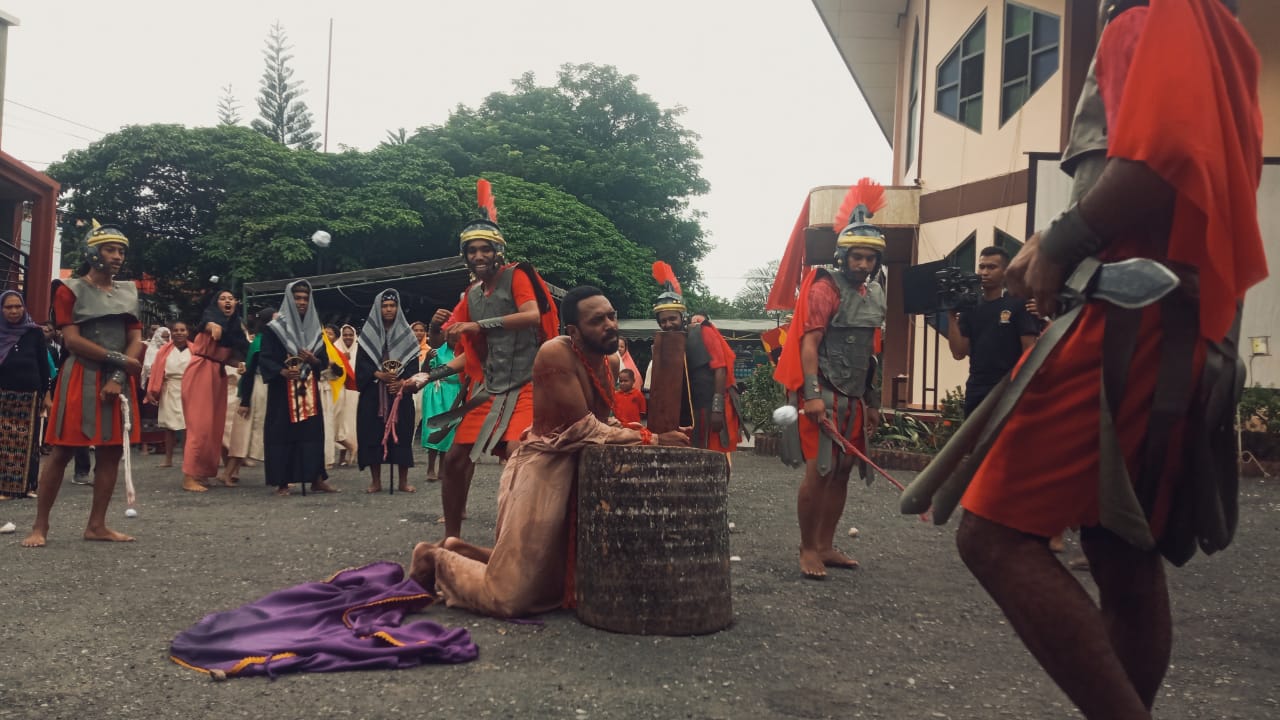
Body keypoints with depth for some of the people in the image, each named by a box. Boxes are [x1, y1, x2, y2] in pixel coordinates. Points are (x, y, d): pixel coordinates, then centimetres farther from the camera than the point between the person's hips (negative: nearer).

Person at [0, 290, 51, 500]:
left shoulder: (35, 332, 3)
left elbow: (44, 365, 5)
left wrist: (44, 393, 2)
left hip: (29, 395, 0)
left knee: (28, 442, 2)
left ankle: (27, 485, 7)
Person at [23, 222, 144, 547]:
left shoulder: (129, 292, 12)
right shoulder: (71, 289, -2)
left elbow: (136, 341, 5)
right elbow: (72, 340, -11)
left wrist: (118, 377, -8)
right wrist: (118, 358, -14)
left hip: (118, 381, 5)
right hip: (81, 378, -5)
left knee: (112, 452, 4)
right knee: (62, 451, -3)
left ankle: (96, 525, 11)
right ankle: (40, 525, 5)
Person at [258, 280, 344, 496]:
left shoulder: (315, 329, 13)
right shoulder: (274, 328, 0)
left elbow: (324, 360, 12)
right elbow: (264, 359, -7)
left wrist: (314, 360, -11)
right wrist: (282, 371, -24)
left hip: (309, 390, 4)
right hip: (282, 390, -4)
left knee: (313, 431, 1)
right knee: (282, 433, -4)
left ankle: (316, 478, 5)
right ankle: (282, 482, 3)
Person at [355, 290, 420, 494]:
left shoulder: (406, 333, 9)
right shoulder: (368, 333, 7)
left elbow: (413, 363, 3)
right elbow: (361, 363, 1)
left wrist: (402, 381, -12)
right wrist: (379, 375, -14)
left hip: (400, 393, 0)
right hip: (373, 394, 0)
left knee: (401, 432, -2)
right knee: (373, 434, -2)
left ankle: (403, 481, 3)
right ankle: (375, 481, 6)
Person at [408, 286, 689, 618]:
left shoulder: (611, 362, 6)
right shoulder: (556, 354, -20)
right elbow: (584, 428, -23)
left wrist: (647, 433, -6)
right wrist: (651, 439, -21)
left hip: (575, 467, 9)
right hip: (541, 468, -9)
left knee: (551, 582, 21)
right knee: (508, 597, -5)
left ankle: (460, 550, 35)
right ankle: (436, 560, 22)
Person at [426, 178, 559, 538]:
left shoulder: (516, 276, -3)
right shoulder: (471, 295, 14)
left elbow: (532, 316, -22)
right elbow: (437, 341, 16)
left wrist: (479, 325, -26)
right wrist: (435, 326, -9)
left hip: (526, 386, -6)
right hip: (489, 388, 7)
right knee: (455, 458, 3)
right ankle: (451, 537, 18)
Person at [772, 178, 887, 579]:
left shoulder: (875, 295, 16)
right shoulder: (825, 288, -8)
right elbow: (808, 342, -15)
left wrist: (873, 402, 21)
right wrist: (812, 394, -24)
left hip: (854, 399, 8)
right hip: (823, 396, -8)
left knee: (842, 472, 10)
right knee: (818, 473, -9)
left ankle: (825, 546, 19)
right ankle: (807, 549, 3)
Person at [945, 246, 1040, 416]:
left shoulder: (1019, 305, -3)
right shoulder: (970, 307, 11)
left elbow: (1030, 352, -6)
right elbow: (959, 353, 4)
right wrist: (953, 316, -4)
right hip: (975, 391, 5)